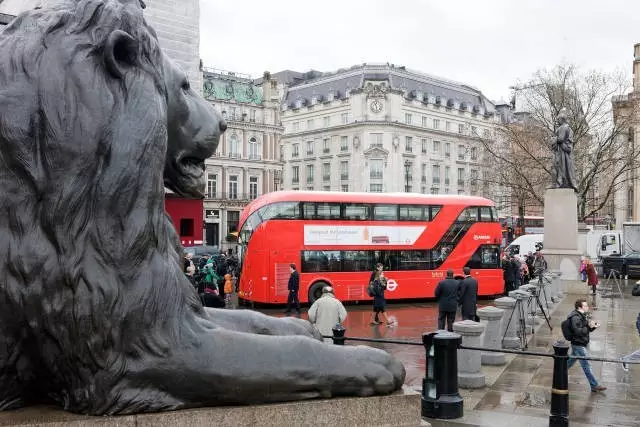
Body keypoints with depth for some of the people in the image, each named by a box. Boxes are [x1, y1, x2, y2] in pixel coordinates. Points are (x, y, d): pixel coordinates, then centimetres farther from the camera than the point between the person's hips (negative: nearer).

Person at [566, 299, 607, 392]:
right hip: (578, 345, -10)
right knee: (587, 365, -4)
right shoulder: (575, 318, -22)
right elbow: (578, 331, -29)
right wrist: (589, 326, -29)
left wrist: (593, 326, -6)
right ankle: (594, 386, 1)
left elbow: (586, 329, 13)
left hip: (580, 344, 10)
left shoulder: (582, 316, 10)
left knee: (571, 361, 22)